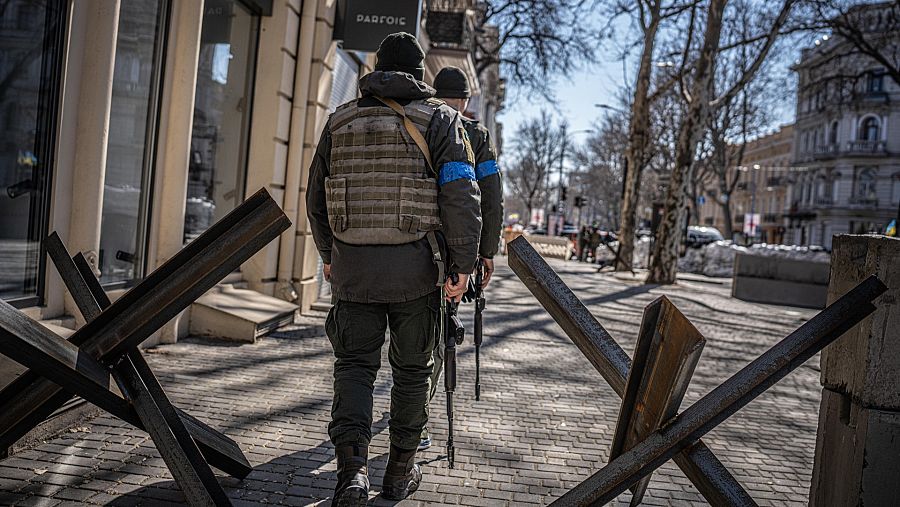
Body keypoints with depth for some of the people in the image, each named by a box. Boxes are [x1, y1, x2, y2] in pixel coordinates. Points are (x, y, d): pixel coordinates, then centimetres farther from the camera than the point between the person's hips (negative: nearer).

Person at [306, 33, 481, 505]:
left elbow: (316, 197, 15)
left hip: (352, 265, 2)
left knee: (354, 364, 9)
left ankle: (351, 465, -8)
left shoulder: (340, 120, 10)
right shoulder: (439, 118, 0)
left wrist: (328, 253, 27)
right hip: (415, 267, -1)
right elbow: (461, 195, -11)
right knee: (411, 368, 12)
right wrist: (463, 263, -7)